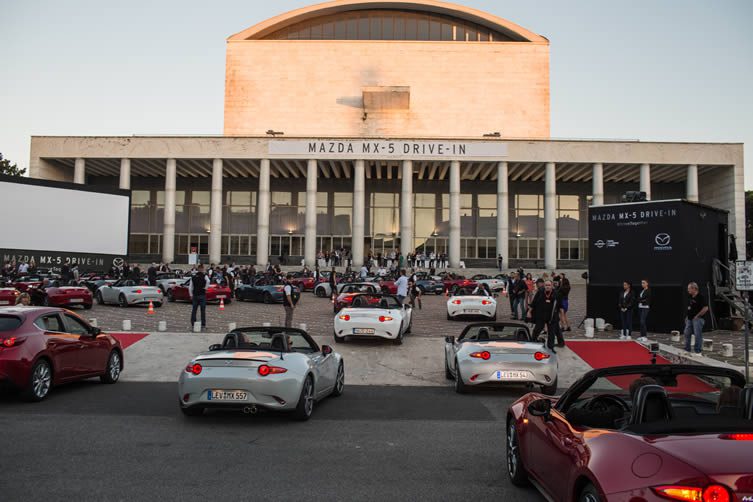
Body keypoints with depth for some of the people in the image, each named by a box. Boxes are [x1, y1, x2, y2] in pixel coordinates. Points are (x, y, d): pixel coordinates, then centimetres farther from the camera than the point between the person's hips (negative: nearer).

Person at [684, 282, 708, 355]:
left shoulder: (701, 297, -13)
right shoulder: (690, 298, 13)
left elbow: (705, 308, -19)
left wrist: (697, 316, -16)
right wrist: (688, 316, 15)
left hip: (697, 319, -9)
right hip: (689, 319, 9)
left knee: (698, 335, -7)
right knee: (687, 333, 11)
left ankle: (698, 351, -2)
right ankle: (687, 350, 20)